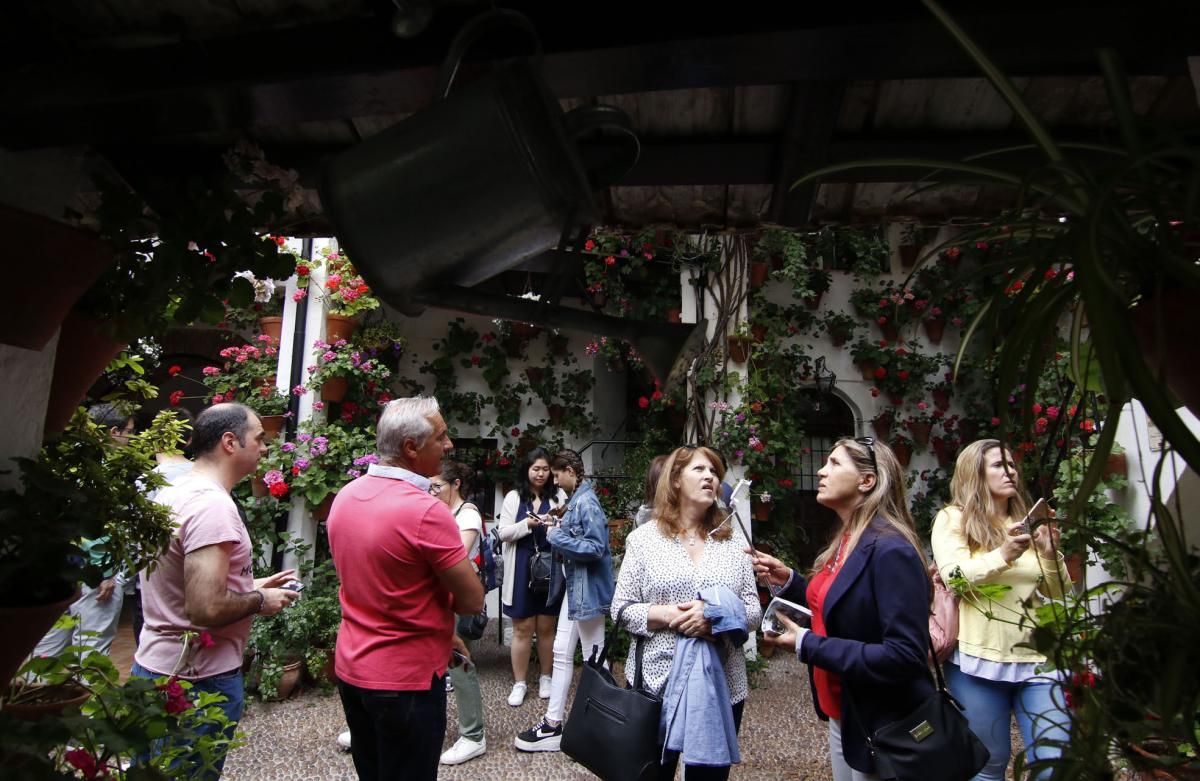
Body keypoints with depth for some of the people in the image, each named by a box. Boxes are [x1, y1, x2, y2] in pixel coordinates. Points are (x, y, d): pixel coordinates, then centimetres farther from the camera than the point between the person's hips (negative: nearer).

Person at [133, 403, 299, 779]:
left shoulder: (170, 494, 6)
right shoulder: (213, 505, -24)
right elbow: (207, 608, -30)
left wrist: (249, 587, 12)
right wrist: (260, 600, -12)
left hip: (155, 665, 9)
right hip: (200, 678, -9)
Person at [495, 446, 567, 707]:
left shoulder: (559, 496, 3)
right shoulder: (513, 497, 1)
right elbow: (502, 532, -3)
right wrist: (527, 524, -18)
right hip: (522, 570, -1)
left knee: (547, 627, 11)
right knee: (522, 628, 6)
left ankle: (545, 678, 29)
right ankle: (519, 683, 20)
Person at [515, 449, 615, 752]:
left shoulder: (586, 502, -19)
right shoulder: (576, 500, 9)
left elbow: (596, 547, -24)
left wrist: (557, 538, -18)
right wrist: (560, 528, 1)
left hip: (587, 588, -10)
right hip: (574, 586, 10)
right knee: (561, 652, 14)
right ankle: (553, 723, 24)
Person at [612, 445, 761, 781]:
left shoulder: (733, 542, 5)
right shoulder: (644, 537, -1)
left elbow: (754, 611, 3)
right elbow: (622, 608, -2)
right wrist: (668, 614, -18)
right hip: (656, 681, -2)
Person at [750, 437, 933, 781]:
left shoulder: (891, 550, -24)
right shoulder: (844, 542, 5)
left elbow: (905, 656, -28)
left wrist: (807, 646, -25)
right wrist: (788, 581, -1)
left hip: (881, 726, -8)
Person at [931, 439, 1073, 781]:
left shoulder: (1025, 523, 15)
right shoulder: (953, 518, 1)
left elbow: (1057, 595, 14)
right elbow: (953, 577, -13)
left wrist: (1051, 555, -6)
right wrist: (1003, 556, -27)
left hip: (1037, 656, 4)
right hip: (979, 659, -4)